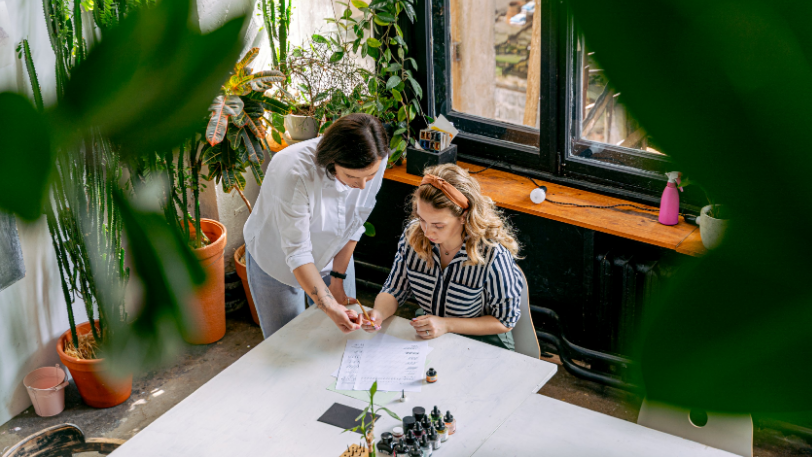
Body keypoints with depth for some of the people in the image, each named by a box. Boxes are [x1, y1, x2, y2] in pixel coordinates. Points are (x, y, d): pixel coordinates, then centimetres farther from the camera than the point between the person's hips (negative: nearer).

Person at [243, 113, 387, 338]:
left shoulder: (373, 162, -25)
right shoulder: (293, 173, -39)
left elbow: (354, 224, -10)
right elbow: (297, 252, -34)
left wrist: (338, 279, -5)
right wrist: (328, 305, -43)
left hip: (332, 256, 4)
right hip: (278, 260, -4)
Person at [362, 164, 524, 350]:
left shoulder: (493, 256, -26)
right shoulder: (413, 234, -11)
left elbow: (505, 321, -13)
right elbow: (394, 290, 2)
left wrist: (447, 325, -20)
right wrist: (379, 313, -21)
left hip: (479, 341, -2)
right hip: (423, 336, 2)